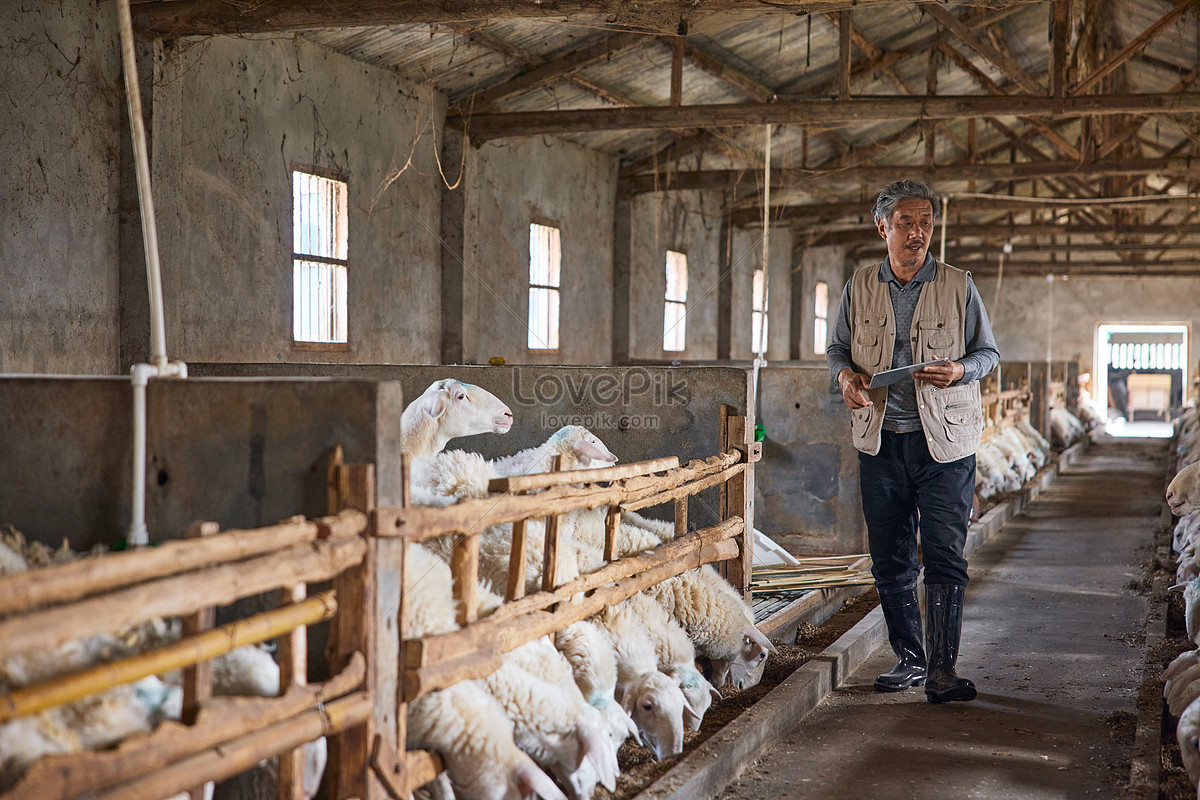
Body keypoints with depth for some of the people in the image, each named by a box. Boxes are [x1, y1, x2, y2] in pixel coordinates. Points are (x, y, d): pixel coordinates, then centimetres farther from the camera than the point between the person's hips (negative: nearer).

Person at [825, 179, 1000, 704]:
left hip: (944, 440, -3)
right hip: (880, 440, 3)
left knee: (944, 557, -8)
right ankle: (910, 660, 22)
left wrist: (959, 371, -13)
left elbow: (989, 352, 8)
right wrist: (845, 373, -5)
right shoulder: (859, 287, 7)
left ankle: (942, 669, -2)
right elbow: (837, 348, 17)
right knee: (889, 560, 8)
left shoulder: (959, 287, 2)